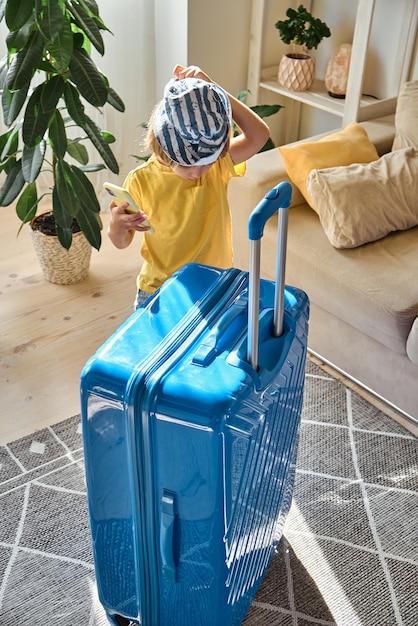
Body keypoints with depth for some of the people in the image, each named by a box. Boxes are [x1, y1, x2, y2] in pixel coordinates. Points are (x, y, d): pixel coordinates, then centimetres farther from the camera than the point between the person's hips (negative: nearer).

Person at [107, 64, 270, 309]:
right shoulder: (141, 181, -16)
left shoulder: (220, 164, -11)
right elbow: (123, 242, -4)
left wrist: (214, 90, -31)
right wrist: (116, 227, -28)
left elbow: (259, 135, -28)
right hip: (159, 291, -1)